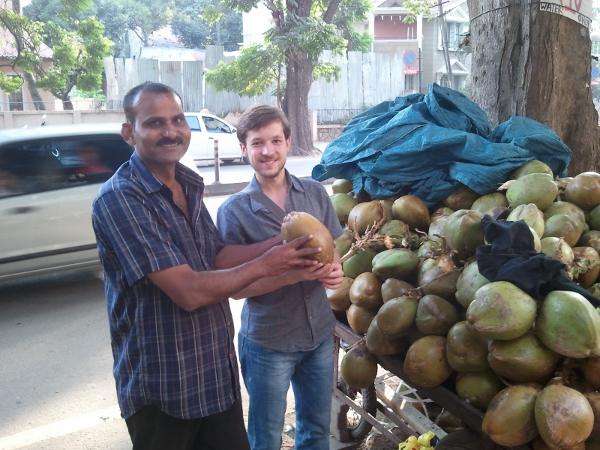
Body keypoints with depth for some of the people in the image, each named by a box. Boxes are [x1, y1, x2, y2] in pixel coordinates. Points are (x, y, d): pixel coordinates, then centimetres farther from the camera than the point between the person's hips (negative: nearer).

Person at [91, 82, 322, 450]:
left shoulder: (188, 185, 6)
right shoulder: (119, 199, -22)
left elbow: (216, 255, 6)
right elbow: (189, 291, -27)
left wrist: (280, 244, -7)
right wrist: (264, 265, -17)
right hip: (162, 388, -7)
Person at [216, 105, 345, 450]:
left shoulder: (315, 193, 0)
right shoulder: (234, 211, -12)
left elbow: (335, 248, 8)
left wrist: (335, 270, -16)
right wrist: (294, 274, -27)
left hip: (320, 333, 4)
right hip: (268, 342, -3)